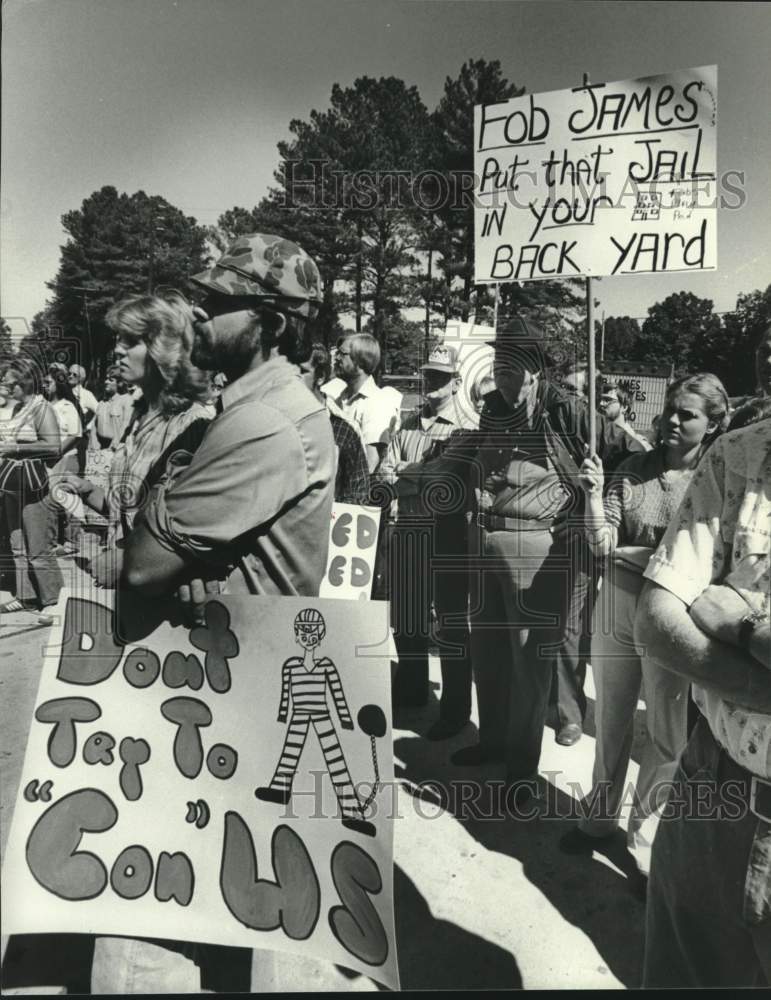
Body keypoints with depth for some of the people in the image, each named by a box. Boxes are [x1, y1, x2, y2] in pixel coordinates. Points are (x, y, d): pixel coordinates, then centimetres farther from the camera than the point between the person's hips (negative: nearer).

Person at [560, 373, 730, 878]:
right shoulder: (635, 468, -1)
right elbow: (602, 545, -7)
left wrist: (631, 554, -14)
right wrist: (593, 492, -20)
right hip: (615, 608, 3)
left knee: (667, 736, 12)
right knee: (610, 721, 17)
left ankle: (645, 831, 33)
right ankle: (601, 814, 38)